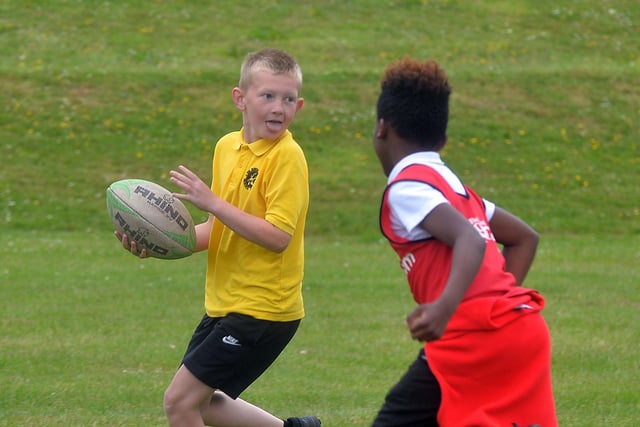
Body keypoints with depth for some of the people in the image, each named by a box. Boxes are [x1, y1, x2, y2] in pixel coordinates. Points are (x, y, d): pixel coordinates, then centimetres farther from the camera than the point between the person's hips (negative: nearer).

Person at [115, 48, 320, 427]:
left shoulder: (287, 157, -16)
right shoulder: (227, 147, 8)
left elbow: (277, 236, -24)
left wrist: (212, 202, -25)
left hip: (263, 309, -9)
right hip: (225, 303, 9)